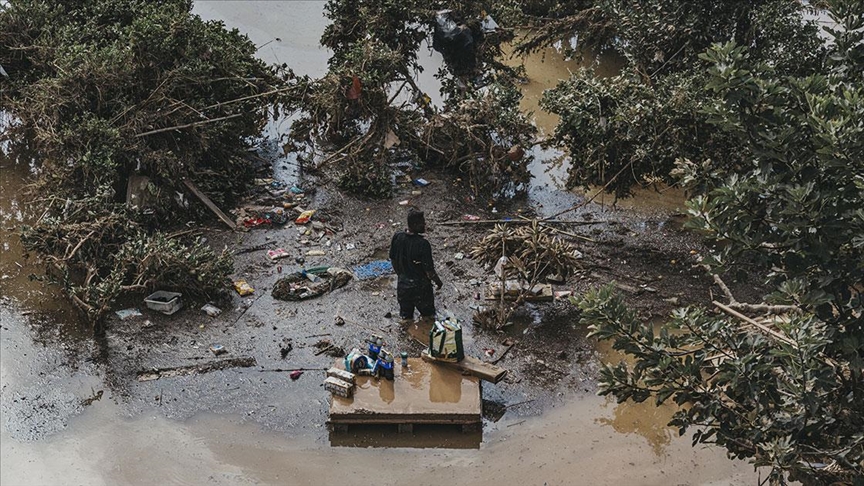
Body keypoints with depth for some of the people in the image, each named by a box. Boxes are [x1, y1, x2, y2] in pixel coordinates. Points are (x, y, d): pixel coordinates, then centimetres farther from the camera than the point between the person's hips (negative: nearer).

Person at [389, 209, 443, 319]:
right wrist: (438, 281, -1)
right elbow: (429, 270, -21)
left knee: (405, 316, 22)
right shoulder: (423, 244, -28)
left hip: (402, 284, 5)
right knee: (428, 318, 16)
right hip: (420, 286, -5)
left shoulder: (397, 237, -11)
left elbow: (393, 261, 3)